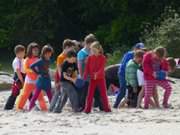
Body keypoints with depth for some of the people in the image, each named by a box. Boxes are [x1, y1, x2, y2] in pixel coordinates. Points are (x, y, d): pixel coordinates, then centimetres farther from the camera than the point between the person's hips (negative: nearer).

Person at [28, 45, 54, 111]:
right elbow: (32, 66, -20)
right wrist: (37, 73, -12)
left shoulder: (48, 60, 8)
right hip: (41, 80, -7)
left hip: (47, 81, 7)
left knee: (50, 96, 8)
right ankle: (30, 108, -1)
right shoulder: (41, 61, -13)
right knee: (35, 96, -4)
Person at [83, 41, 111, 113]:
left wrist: (97, 74, -31)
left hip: (101, 78, -2)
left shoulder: (102, 58, -5)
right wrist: (85, 76, -11)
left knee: (103, 93, 3)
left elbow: (102, 68, -15)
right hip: (92, 78, 2)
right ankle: (87, 109, 3)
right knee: (90, 94, 1)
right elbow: (87, 67, 2)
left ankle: (106, 108, 11)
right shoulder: (90, 58, 3)